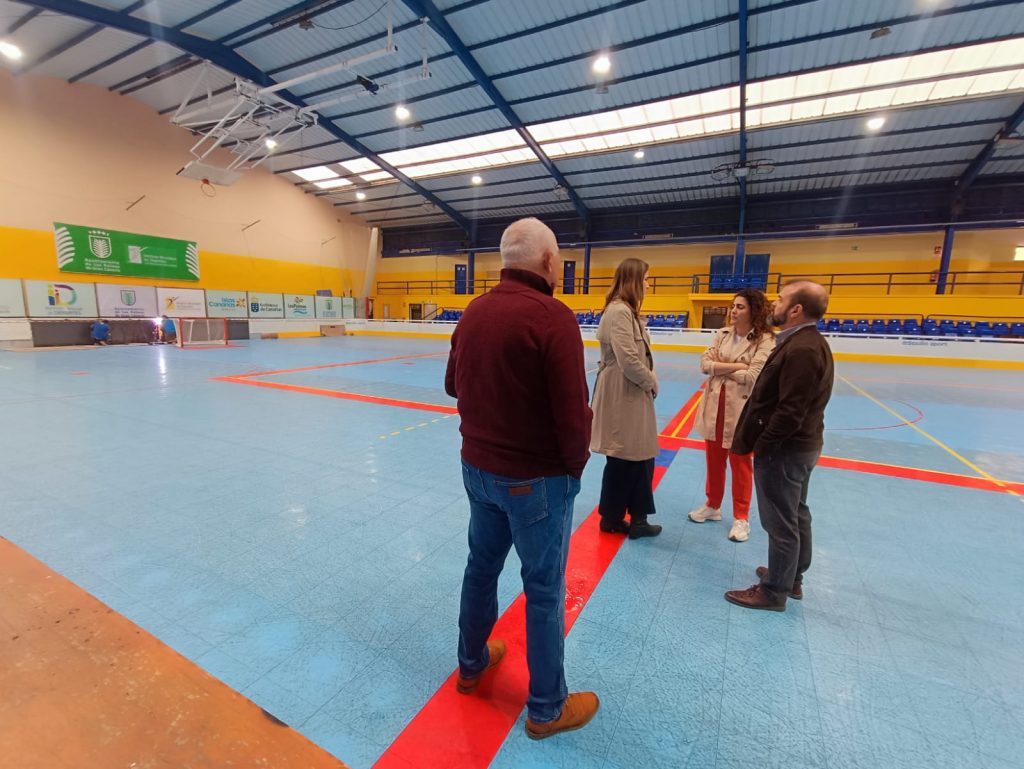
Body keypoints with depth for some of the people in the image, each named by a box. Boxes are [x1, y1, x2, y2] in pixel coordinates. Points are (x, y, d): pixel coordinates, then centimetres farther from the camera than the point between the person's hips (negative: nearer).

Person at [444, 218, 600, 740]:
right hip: (536, 478, -7)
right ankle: (547, 709, 32)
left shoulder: (474, 311, 2)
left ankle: (472, 664, 45)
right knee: (544, 590, 11)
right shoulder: (553, 316, -19)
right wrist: (575, 467, -3)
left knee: (481, 567, 23)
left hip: (477, 466, 7)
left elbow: (454, 386, 13)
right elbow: (573, 413, -21)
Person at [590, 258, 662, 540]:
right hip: (622, 395, -10)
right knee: (623, 459, 4)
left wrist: (649, 382, 2)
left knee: (639, 456, 15)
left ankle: (636, 518, 28)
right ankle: (611, 518, 22)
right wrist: (652, 382, -8)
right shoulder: (619, 311, -18)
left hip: (632, 394, 10)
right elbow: (628, 360, -23)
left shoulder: (626, 310, 14)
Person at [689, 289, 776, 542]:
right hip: (714, 404, 5)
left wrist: (720, 368, -10)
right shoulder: (722, 334, 4)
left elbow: (753, 377, -20)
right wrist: (737, 366, -16)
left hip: (742, 408, -5)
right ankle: (712, 505, 34)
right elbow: (705, 364, -5)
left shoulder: (765, 340, -11)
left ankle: (741, 517, 25)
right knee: (714, 460, 16)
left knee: (740, 464, 9)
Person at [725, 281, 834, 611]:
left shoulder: (801, 350, -24)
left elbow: (789, 413, -27)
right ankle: (792, 578, 38)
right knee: (796, 515, 21)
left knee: (780, 522, 3)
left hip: (784, 449, -11)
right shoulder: (809, 343, 10)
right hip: (800, 445, 11)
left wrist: (760, 446, -17)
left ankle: (774, 590, 18)